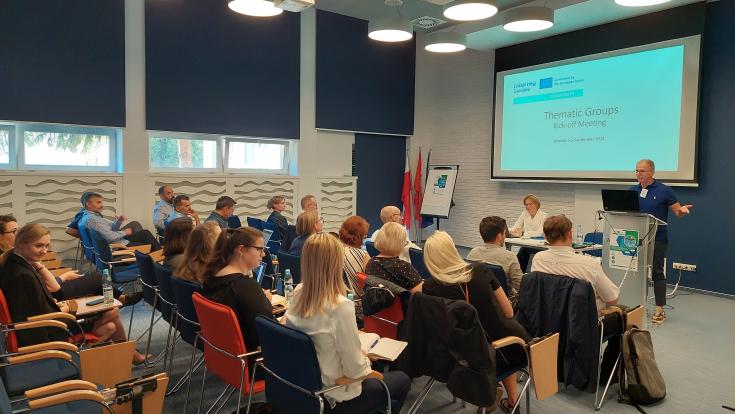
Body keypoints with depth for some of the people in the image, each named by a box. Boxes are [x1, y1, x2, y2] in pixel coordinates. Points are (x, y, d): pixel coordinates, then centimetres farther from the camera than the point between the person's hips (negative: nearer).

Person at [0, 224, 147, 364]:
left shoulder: (13, 264, 1)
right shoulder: (23, 276, -29)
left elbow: (54, 288, 7)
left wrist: (39, 266, -3)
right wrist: (64, 309, -6)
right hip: (43, 334, -9)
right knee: (112, 313, 4)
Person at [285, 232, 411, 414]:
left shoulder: (298, 294, -10)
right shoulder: (340, 306, -32)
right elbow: (354, 368, -22)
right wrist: (367, 361, -4)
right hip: (333, 396, -7)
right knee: (402, 380, 17)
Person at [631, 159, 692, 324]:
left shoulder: (664, 191, -4)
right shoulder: (632, 191, 8)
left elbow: (678, 211, -2)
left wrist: (682, 210, -24)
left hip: (657, 239, -4)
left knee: (657, 272, -1)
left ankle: (660, 309, 5)